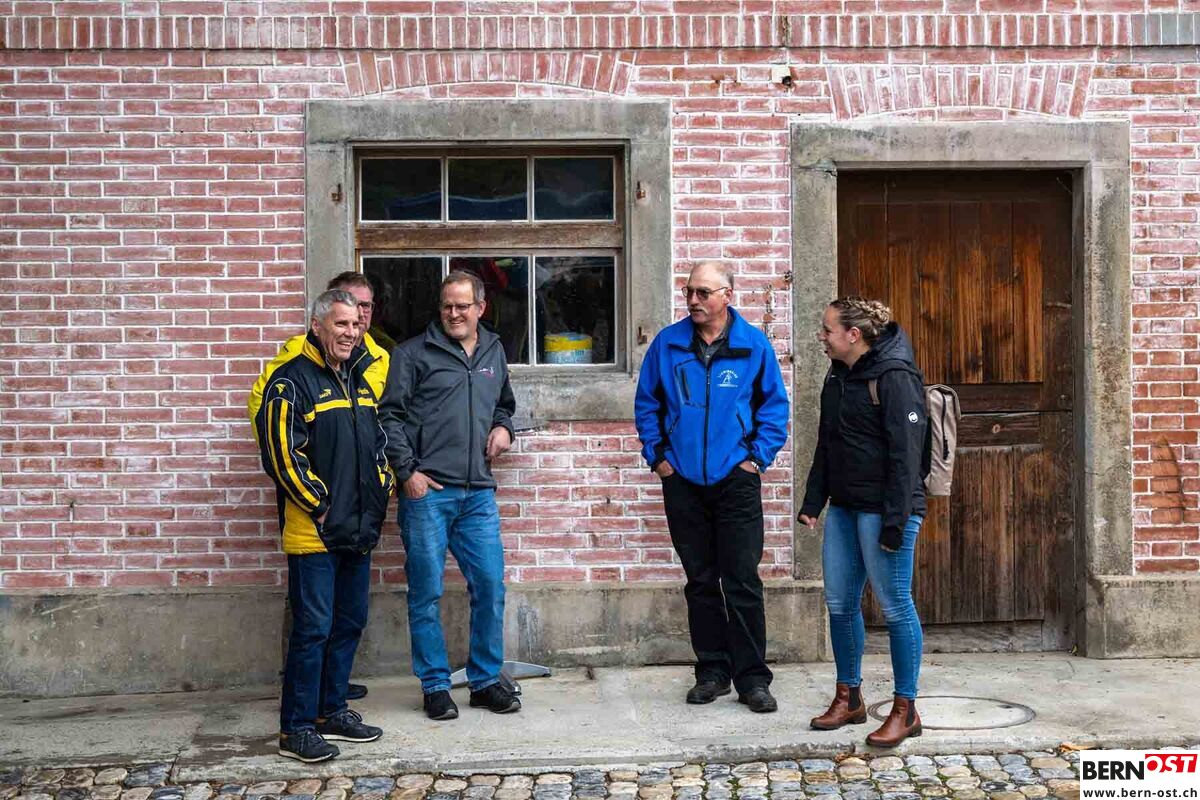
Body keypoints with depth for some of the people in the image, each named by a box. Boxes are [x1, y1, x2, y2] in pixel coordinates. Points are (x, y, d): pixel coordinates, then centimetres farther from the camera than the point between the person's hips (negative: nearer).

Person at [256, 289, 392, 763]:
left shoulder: (360, 379, 15)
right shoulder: (292, 382, -11)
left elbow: (378, 443, 24)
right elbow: (283, 454, -17)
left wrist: (380, 493, 12)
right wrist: (321, 507, -13)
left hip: (359, 530, 8)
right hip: (313, 530, -8)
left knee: (349, 624, 14)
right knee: (312, 629, -5)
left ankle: (331, 711, 26)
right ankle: (296, 728, 4)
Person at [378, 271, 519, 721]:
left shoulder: (494, 352, 17)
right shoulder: (414, 354, 1)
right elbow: (390, 415, -3)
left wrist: (504, 427, 9)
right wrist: (407, 471, -10)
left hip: (478, 494, 4)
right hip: (427, 491, -4)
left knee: (490, 588, 5)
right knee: (426, 593, 2)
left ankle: (486, 680, 20)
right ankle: (435, 686, 14)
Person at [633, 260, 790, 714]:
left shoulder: (753, 345, -1)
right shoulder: (667, 344, 3)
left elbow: (774, 405, 5)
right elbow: (646, 404, 11)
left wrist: (759, 456, -3)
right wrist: (657, 455, 4)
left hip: (736, 480, -2)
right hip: (682, 481, 2)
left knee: (742, 581, -2)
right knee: (701, 582, 10)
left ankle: (752, 678, 6)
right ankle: (712, 672, 21)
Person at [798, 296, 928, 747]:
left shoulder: (894, 378, -14)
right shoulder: (837, 377, 13)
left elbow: (905, 454, -18)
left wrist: (895, 521, -21)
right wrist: (813, 502, 15)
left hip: (883, 509, -9)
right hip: (844, 507, 9)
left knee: (895, 606, -1)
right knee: (840, 603, 12)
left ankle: (906, 710, 10)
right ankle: (849, 698, 26)